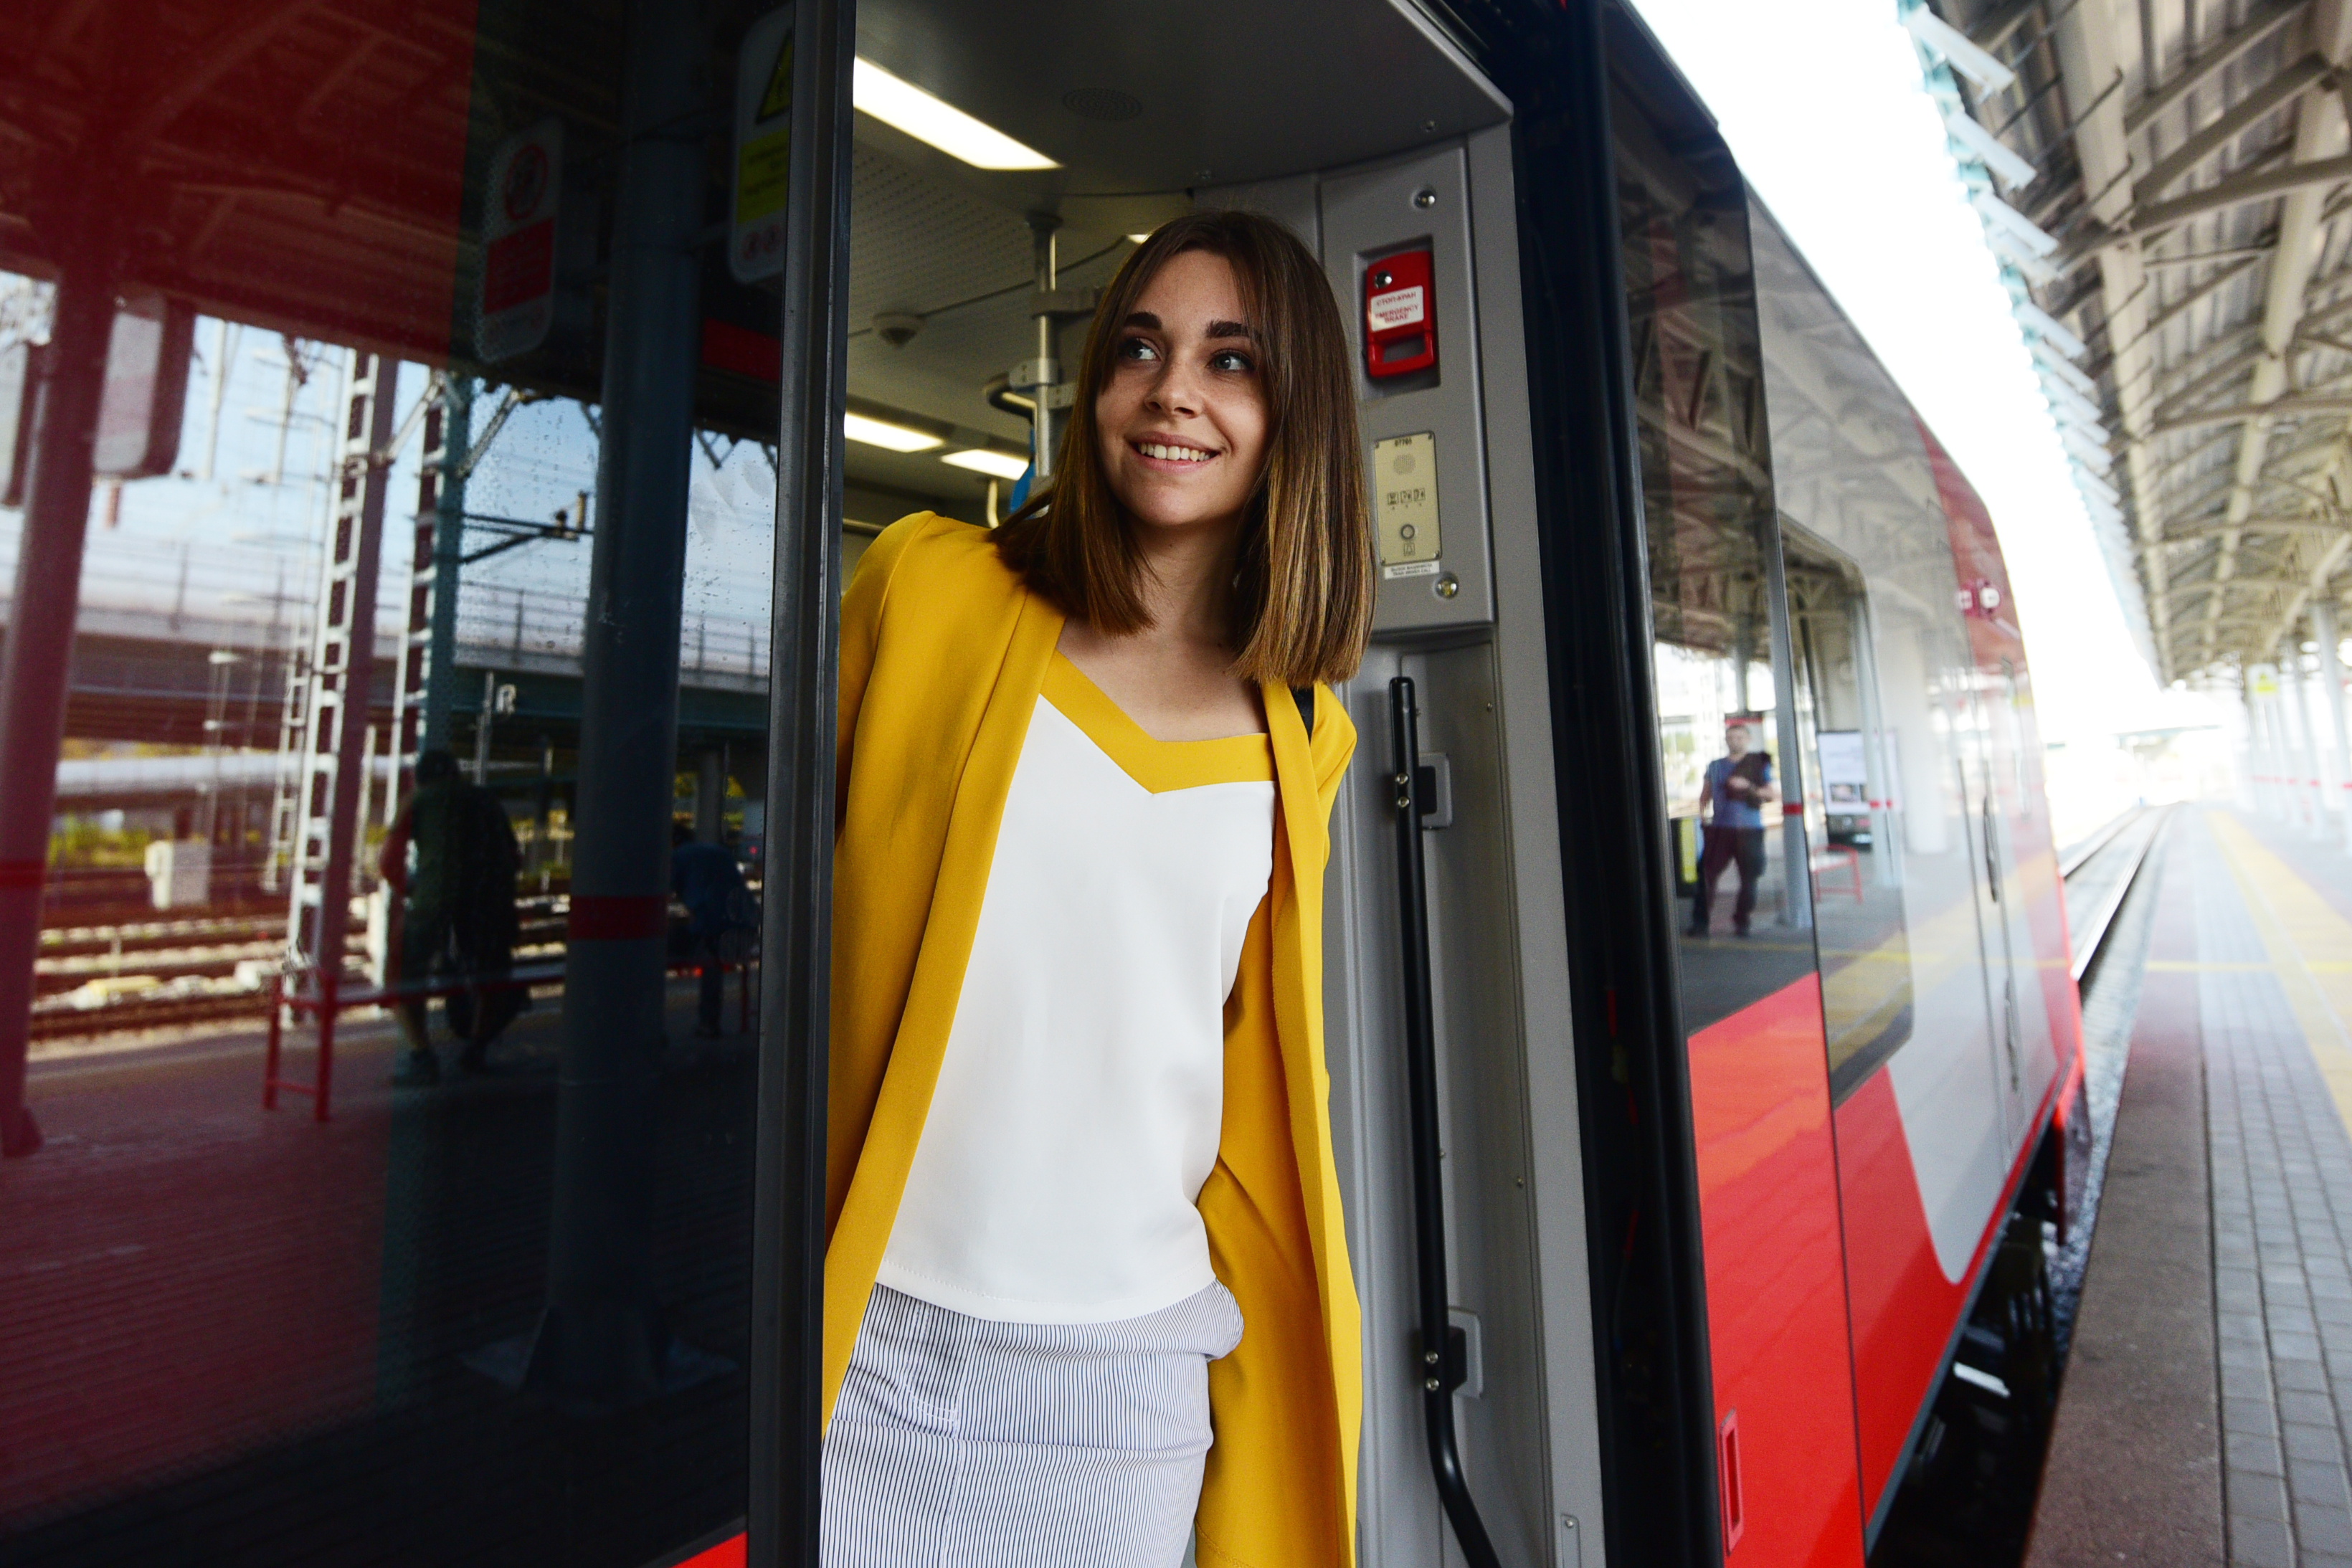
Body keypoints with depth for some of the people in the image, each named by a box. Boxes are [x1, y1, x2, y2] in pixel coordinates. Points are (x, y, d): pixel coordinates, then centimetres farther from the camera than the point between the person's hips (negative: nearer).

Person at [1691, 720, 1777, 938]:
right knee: (1707, 874, -7)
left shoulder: (1760, 764, 8)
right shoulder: (1715, 766, 15)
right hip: (1720, 828, 1)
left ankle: (1741, 922, 15)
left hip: (1750, 829, -1)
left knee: (1749, 878, 1)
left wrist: (1748, 787, -10)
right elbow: (1705, 796, 18)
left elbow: (1773, 795, 5)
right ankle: (1700, 922, -3)